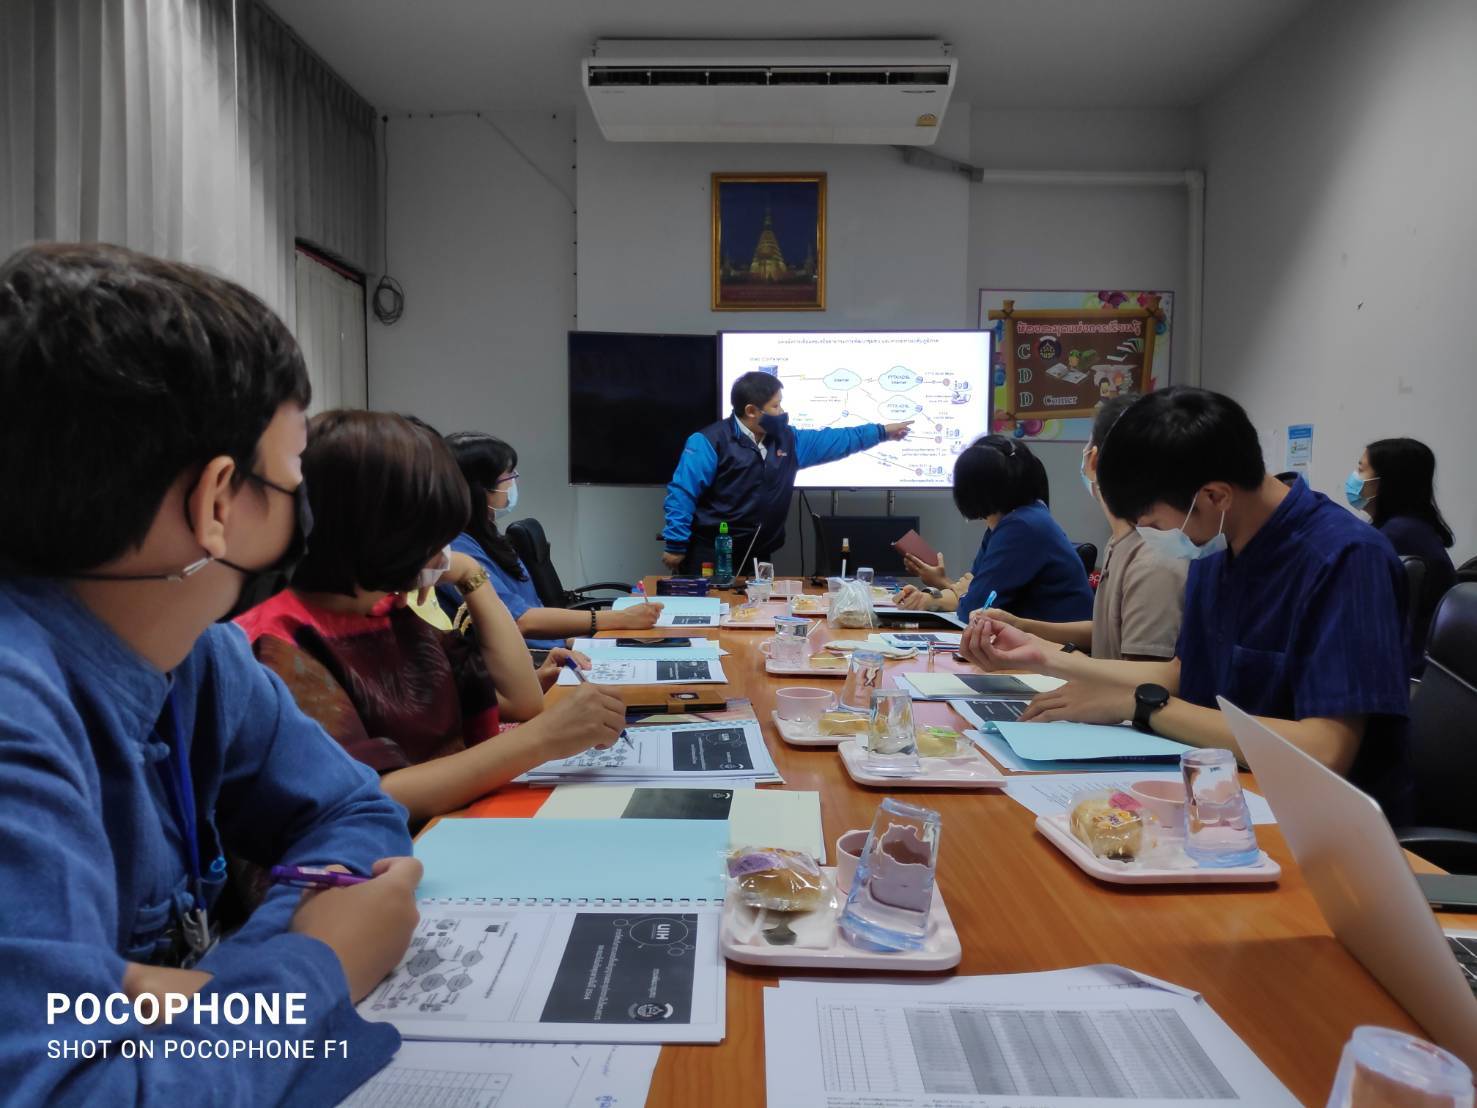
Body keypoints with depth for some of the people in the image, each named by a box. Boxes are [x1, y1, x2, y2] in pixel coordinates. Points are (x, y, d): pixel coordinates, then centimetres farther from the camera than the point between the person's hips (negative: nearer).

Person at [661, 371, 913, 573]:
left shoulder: (786, 440, 8)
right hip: (709, 554, -6)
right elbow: (682, 493, -14)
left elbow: (834, 440, 19)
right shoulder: (710, 442, -13)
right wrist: (676, 545, -17)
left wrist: (882, 432, 21)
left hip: (757, 556, 6)